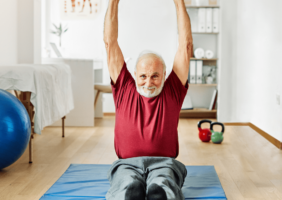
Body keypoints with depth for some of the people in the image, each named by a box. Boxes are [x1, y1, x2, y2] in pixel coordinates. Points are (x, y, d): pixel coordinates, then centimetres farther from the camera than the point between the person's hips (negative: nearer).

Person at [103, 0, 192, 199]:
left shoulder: (172, 92, 12)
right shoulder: (124, 90, 13)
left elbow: (185, 44, 11)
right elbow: (110, 42, 13)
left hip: (164, 163, 0)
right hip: (127, 164, 0)